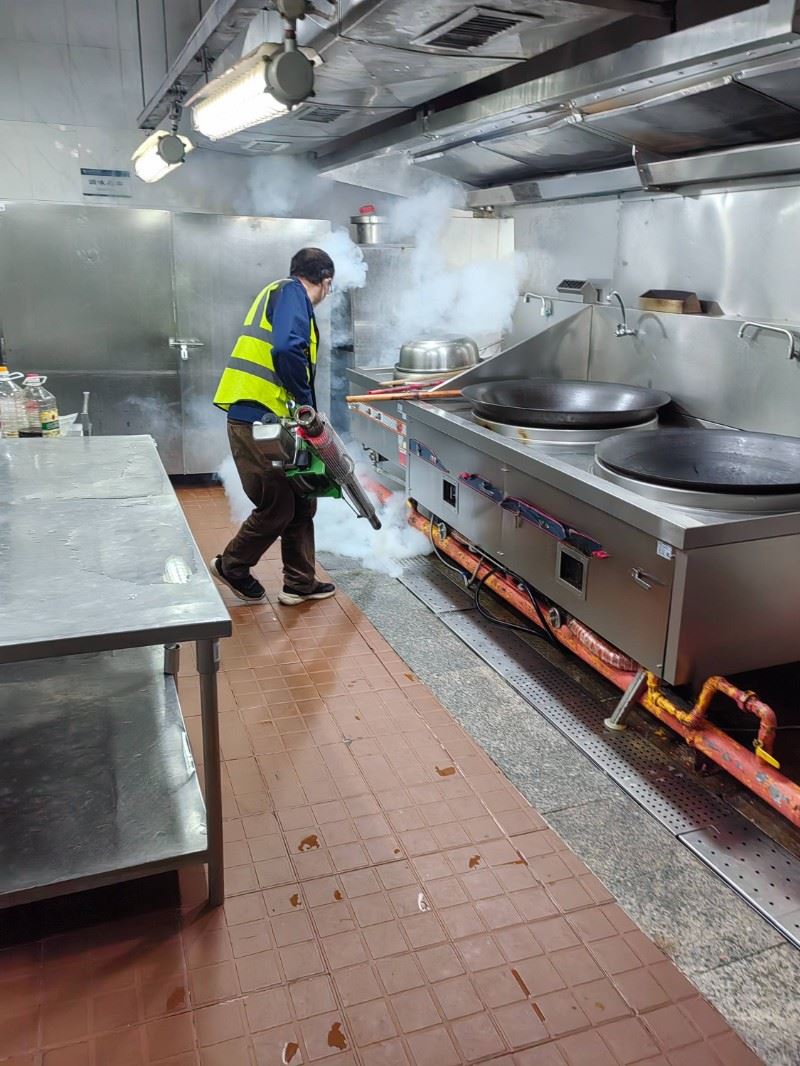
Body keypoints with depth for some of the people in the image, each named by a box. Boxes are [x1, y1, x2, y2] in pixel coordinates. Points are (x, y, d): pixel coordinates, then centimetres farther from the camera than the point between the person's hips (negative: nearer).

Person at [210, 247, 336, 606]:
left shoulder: (282, 294, 23)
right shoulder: (291, 293, -8)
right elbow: (286, 350, -26)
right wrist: (306, 402, -15)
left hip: (261, 419, 10)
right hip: (257, 419, -10)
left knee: (300, 501, 13)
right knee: (277, 507, 1)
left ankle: (300, 582, 22)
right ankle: (232, 566, 23)